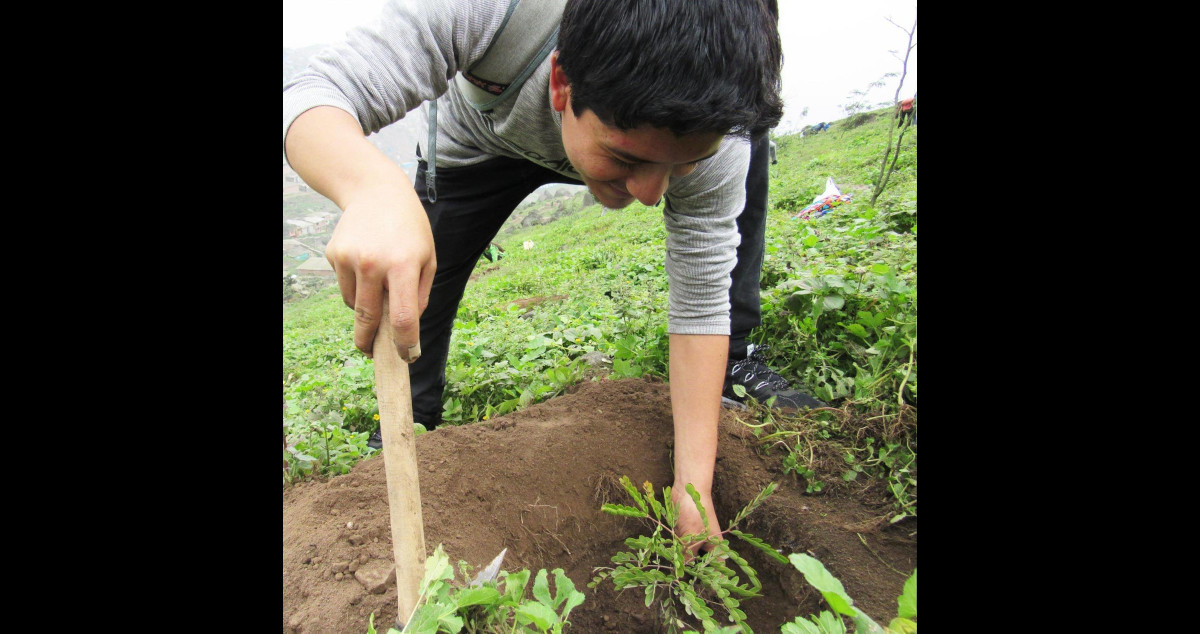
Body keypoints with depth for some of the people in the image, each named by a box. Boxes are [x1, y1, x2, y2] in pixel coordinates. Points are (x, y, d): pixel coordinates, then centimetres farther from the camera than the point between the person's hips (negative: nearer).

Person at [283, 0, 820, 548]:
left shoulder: (717, 136, -37)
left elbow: (700, 303, -29)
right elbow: (310, 96, -42)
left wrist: (694, 493, -30)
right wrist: (375, 188, -67)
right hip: (482, 145, 0)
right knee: (415, 287, -10)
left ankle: (734, 362, -5)